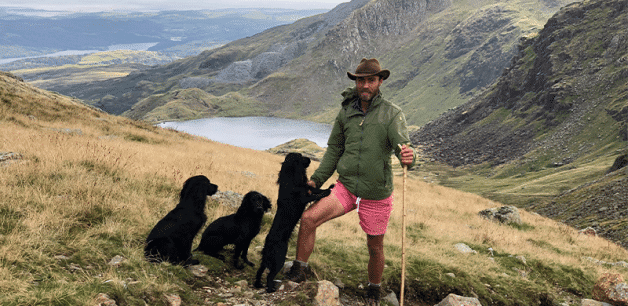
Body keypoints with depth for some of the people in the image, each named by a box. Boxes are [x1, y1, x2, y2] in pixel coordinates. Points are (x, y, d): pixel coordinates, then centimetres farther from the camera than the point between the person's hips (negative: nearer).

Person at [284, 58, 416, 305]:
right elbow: (334, 150, 13)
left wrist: (409, 156, -47)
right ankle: (298, 271, 0)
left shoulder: (392, 113, -9)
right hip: (346, 188, 2)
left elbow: (402, 145, -22)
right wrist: (316, 179, 7)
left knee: (375, 247, 12)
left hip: (376, 196, -2)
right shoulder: (346, 112, 2)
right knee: (308, 218, -17)